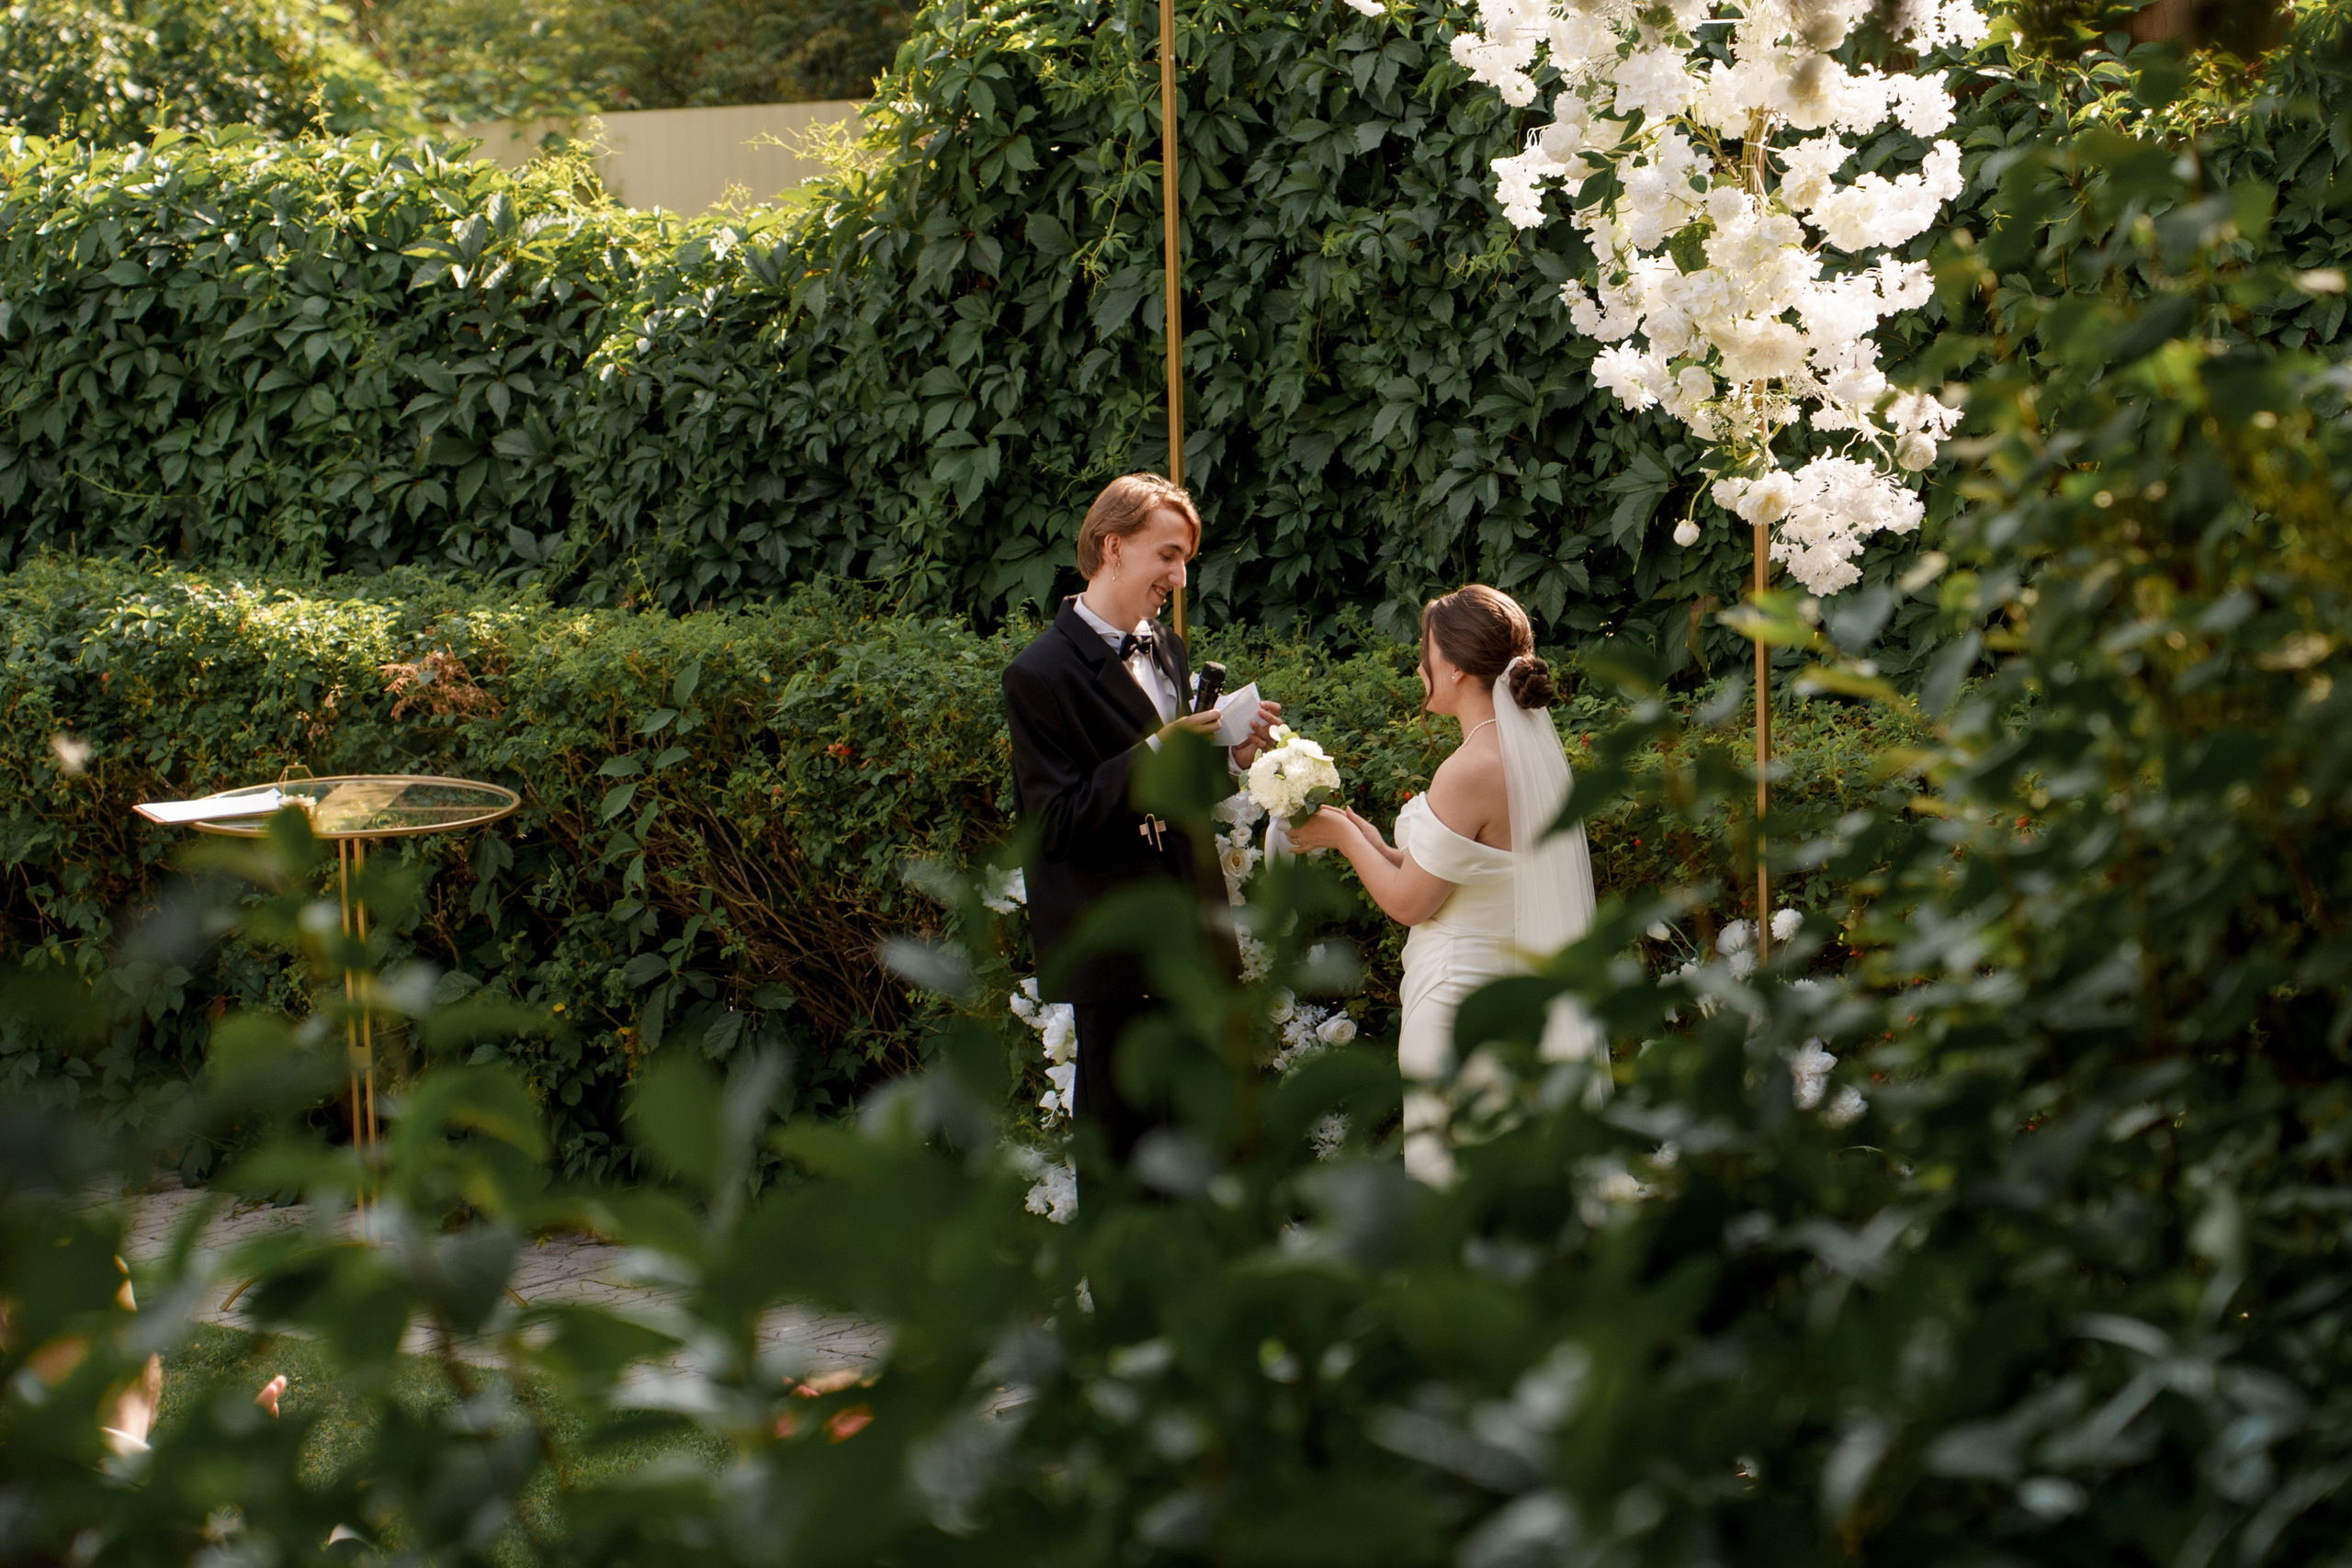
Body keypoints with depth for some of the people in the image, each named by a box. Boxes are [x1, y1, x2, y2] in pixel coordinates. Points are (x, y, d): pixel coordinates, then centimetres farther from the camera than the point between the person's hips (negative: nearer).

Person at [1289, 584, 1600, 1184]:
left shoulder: (1469, 773, -20)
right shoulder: (1533, 747, 7)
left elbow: (1409, 902, -12)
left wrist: (1341, 834, 2)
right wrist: (1374, 842, 18)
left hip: (1462, 999, -9)